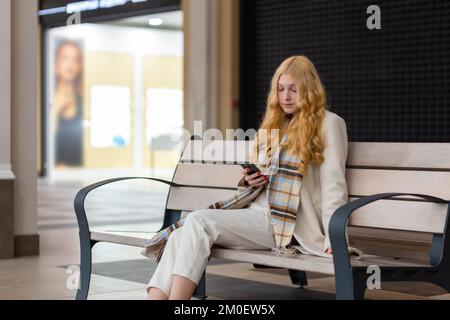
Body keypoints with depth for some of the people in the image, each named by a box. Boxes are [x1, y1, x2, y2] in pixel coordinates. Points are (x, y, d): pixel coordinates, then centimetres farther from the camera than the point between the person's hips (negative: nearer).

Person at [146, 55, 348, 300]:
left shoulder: (328, 123, 6)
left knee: (199, 221, -26)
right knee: (180, 237, -19)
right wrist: (248, 181, 5)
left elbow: (334, 185, -3)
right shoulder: (273, 124, 26)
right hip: (259, 214, 7)